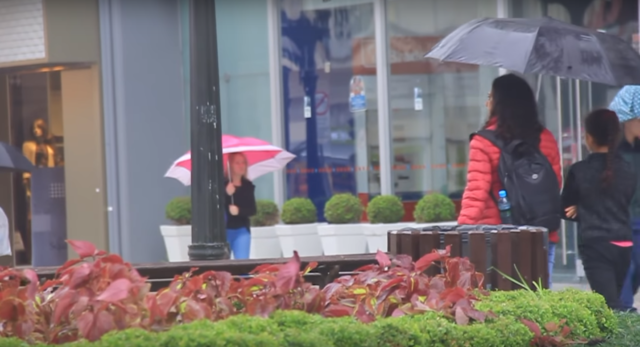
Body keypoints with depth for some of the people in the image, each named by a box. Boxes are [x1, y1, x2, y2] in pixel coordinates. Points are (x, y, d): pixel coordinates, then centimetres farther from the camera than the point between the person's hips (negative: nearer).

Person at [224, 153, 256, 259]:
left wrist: (239, 211, -13)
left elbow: (252, 210, 5)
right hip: (223, 230, -2)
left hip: (242, 230, 2)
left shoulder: (248, 186, 7)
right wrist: (226, 194, -26)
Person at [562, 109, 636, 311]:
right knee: (612, 303, 19)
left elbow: (565, 209, 3)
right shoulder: (628, 171, 4)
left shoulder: (579, 171, -6)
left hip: (595, 245, -5)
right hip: (623, 245, 5)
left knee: (611, 307, -10)